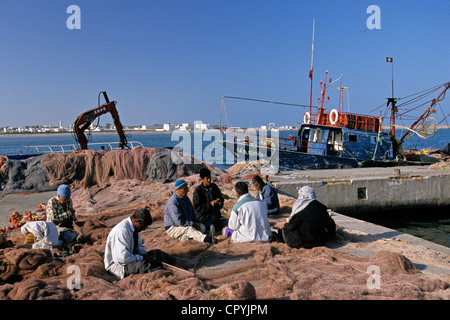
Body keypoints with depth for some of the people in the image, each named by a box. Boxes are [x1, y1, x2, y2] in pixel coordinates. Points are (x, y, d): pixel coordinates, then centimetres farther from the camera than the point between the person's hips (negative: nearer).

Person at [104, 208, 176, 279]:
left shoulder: (135, 228, 1)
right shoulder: (122, 231, -28)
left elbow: (139, 246, 15)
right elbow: (122, 258, -32)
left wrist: (145, 255, -6)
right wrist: (142, 258, -22)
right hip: (119, 265, -10)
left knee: (156, 253, 1)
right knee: (142, 264, -35)